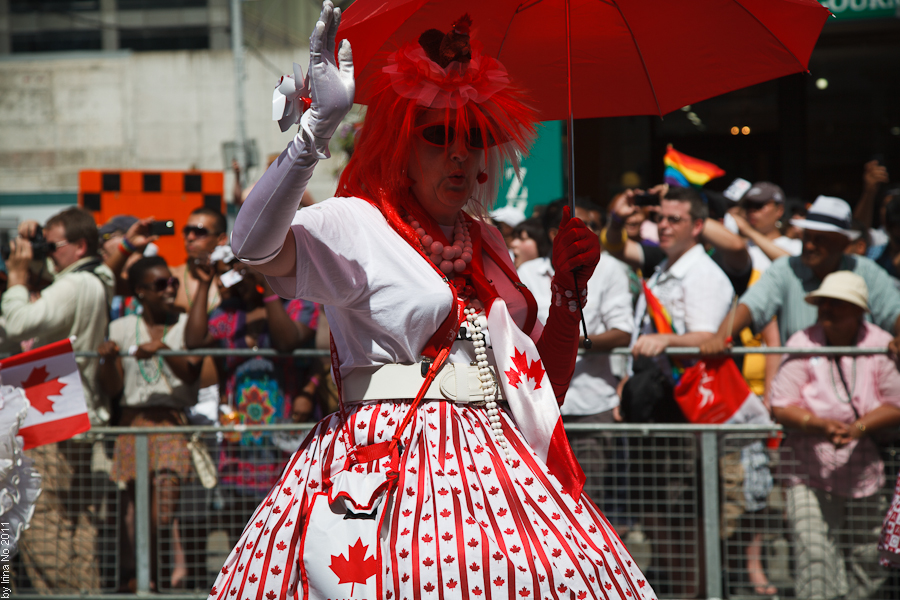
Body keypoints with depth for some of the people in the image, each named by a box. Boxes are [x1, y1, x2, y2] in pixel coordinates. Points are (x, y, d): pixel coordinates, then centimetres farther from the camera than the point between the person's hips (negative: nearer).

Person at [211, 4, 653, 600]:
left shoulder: (489, 246, 20)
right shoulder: (355, 225, -1)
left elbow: (545, 384, 22)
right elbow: (254, 243, -25)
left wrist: (570, 287, 8)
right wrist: (320, 124, -33)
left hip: (494, 457, 6)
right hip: (386, 461, -6)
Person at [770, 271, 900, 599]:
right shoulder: (802, 344, -5)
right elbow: (781, 406, -9)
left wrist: (858, 428, -22)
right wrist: (819, 425, -27)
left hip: (865, 473, 2)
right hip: (811, 475, -2)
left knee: (867, 560, 9)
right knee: (814, 553, -16)